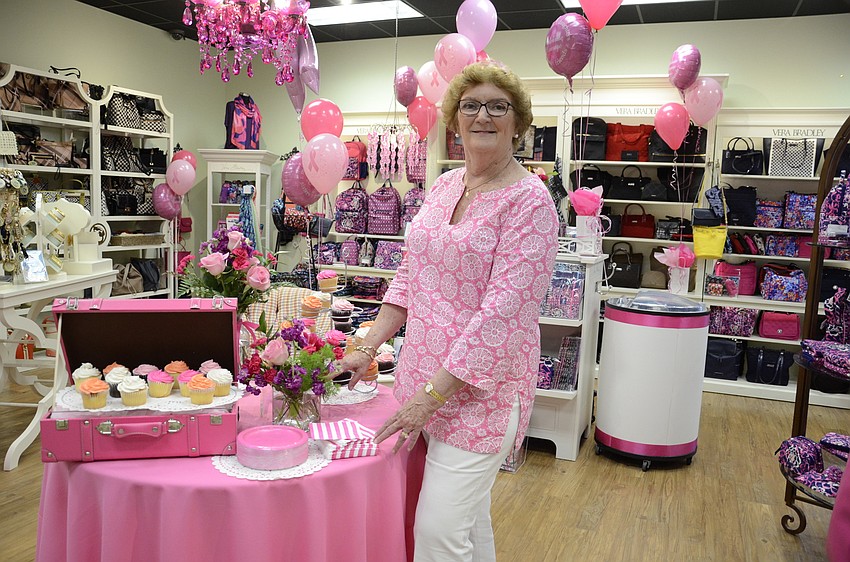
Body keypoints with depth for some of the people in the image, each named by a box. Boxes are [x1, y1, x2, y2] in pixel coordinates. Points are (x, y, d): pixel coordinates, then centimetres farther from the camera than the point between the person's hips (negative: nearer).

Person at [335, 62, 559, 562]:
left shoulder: (529, 200, -13)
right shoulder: (445, 186, 9)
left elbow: (504, 309, -19)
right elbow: (410, 274, 14)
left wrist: (434, 393, -19)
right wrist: (369, 348, 8)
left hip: (479, 387, -6)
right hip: (426, 375, 6)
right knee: (469, 519, 19)